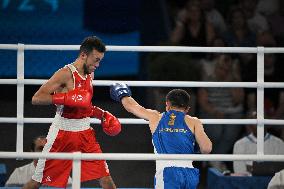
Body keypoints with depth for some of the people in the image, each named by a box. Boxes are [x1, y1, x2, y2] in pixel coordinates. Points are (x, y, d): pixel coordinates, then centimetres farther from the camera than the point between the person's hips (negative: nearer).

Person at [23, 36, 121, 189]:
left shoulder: (89, 74, 9)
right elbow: (36, 98, -24)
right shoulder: (66, 74, -16)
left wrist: (101, 114, 10)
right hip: (63, 132, -6)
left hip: (85, 132, 6)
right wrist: (66, 98, -32)